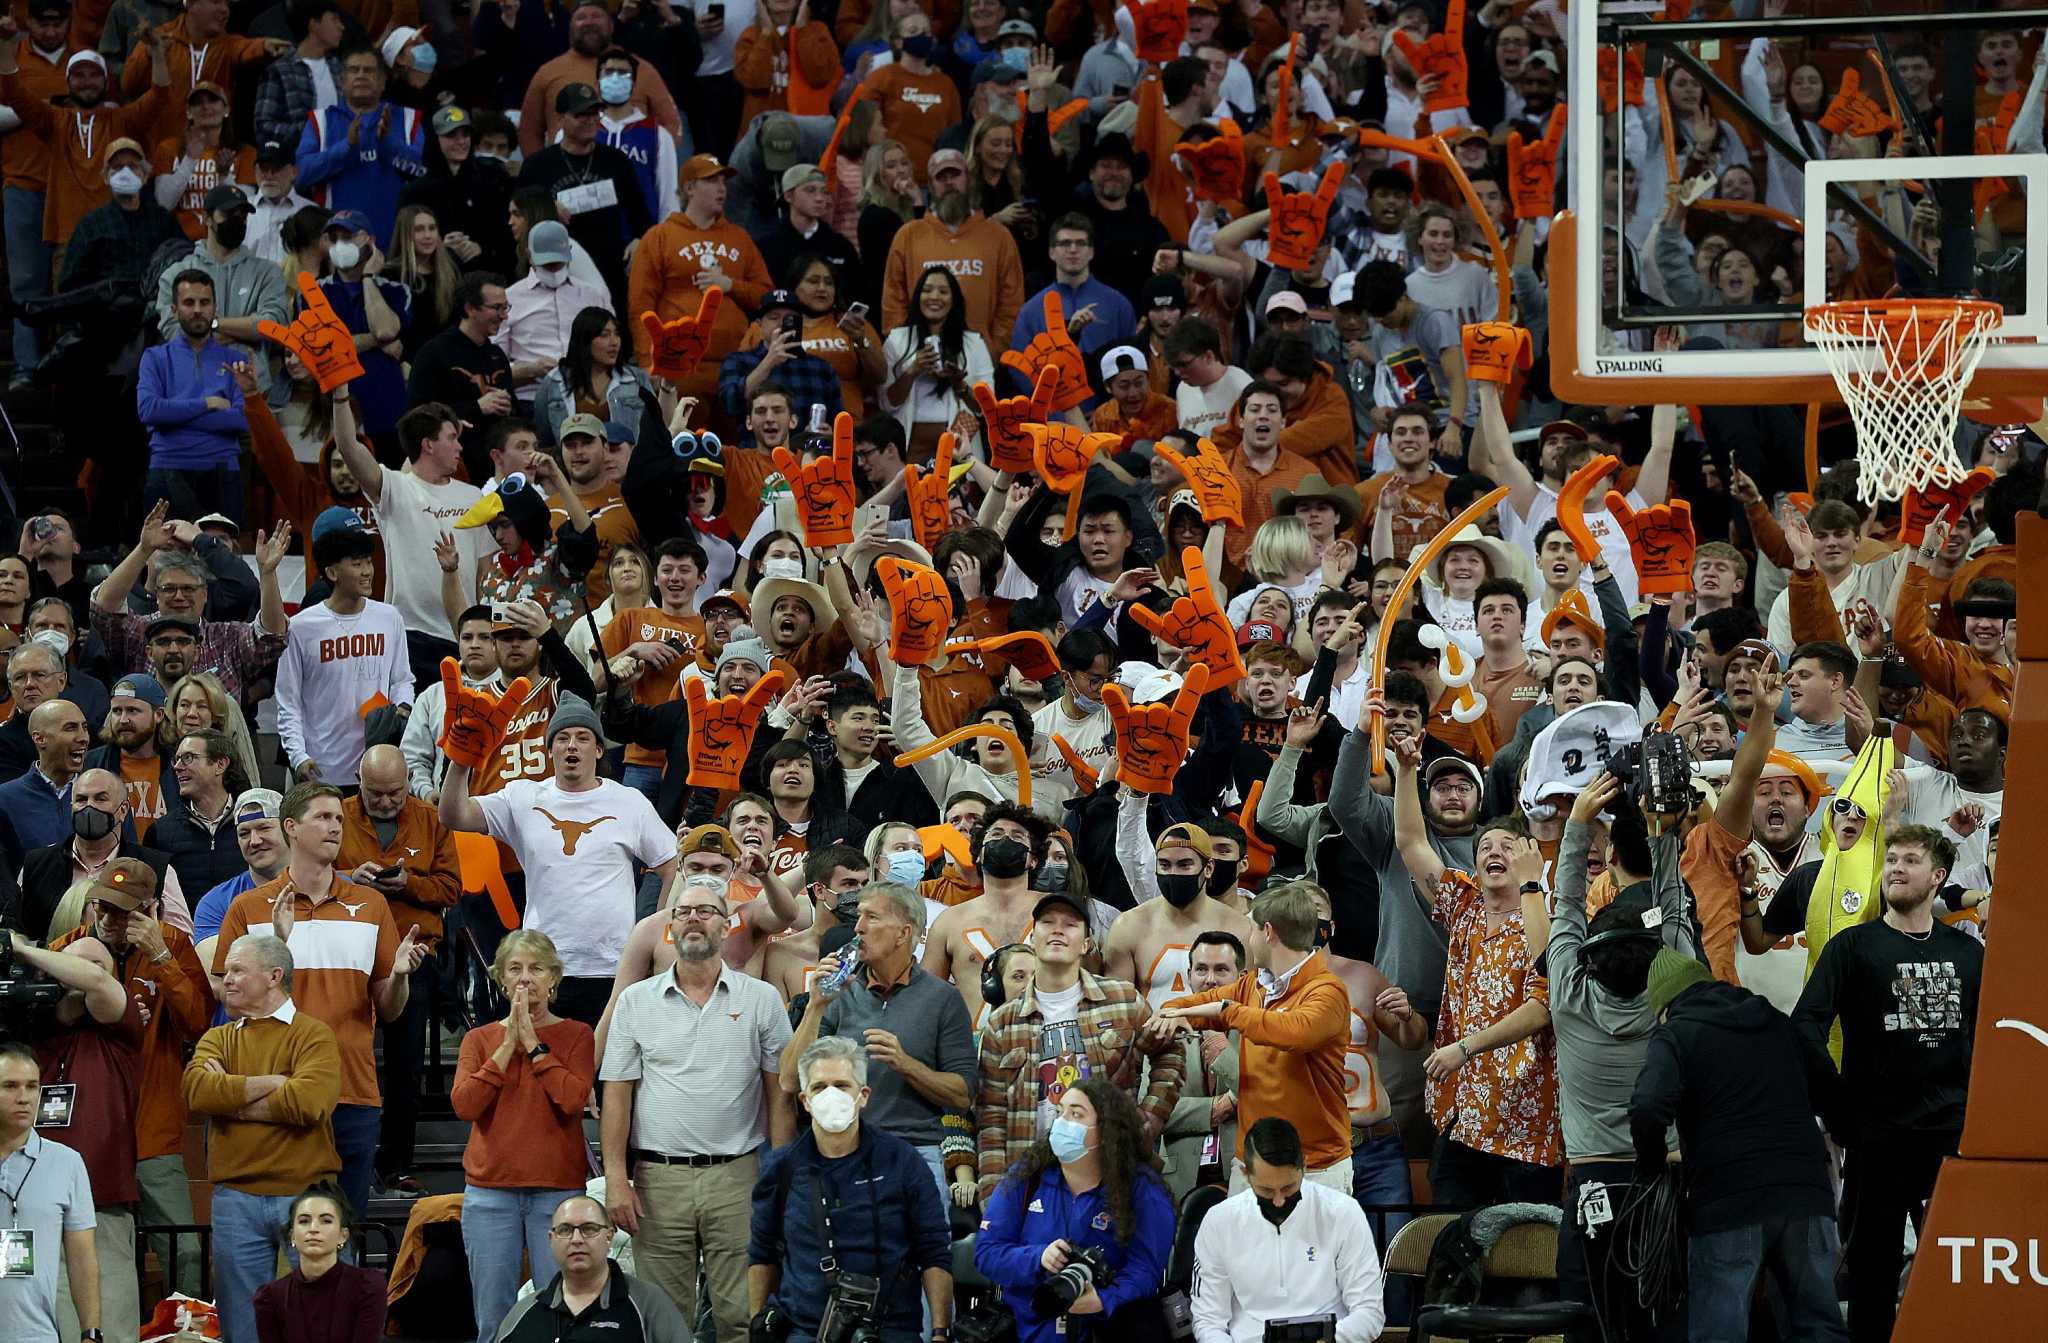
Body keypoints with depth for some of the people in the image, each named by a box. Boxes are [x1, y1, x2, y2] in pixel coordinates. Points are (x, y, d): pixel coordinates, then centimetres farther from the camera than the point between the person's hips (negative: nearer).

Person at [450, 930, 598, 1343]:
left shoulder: (576, 1036, 6)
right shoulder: (480, 1039, 11)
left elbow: (572, 1099, -11)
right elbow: (464, 1104, -5)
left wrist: (533, 1043, -8)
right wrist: (508, 1045, -7)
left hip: (556, 1191, -2)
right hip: (490, 1191, 2)